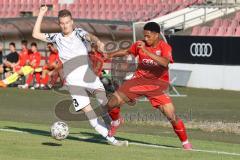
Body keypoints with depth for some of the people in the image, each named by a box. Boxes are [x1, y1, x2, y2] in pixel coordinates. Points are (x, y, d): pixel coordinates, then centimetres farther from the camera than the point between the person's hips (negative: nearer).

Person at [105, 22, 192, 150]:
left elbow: (165, 63, -34)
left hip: (157, 84, -4)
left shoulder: (165, 47, -13)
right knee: (112, 103, -5)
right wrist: (110, 55, 17)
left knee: (171, 115, -16)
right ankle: (115, 124, 28)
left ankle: (185, 143, 1)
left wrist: (147, 51, -37)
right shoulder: (140, 45, 0)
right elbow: (127, 52, 20)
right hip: (139, 79, 4)